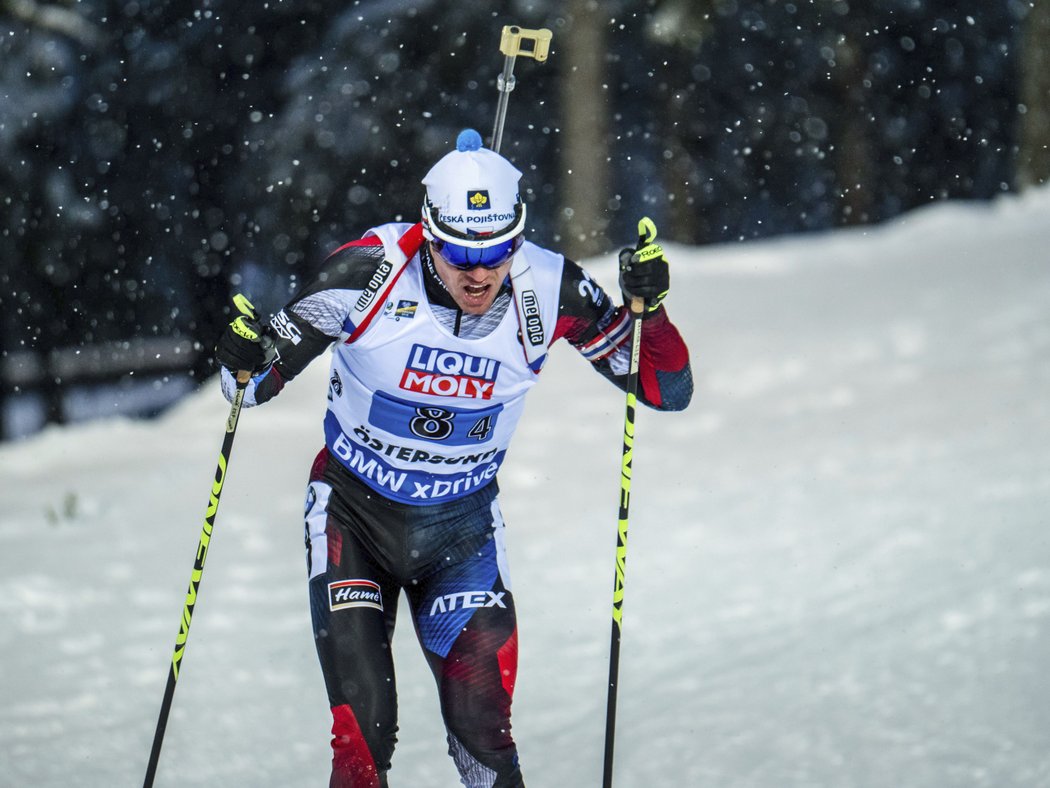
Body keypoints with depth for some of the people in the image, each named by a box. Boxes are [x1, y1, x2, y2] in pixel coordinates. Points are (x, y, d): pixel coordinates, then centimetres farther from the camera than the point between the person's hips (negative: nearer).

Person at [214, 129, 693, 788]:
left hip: (462, 524, 1)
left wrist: (648, 309, -26)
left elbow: (667, 390, -9)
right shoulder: (374, 269, -21)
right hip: (354, 511, -1)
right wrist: (245, 362, -33)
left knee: (484, 731, -7)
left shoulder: (547, 291, -17)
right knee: (363, 726, -11)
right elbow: (259, 382, -10)